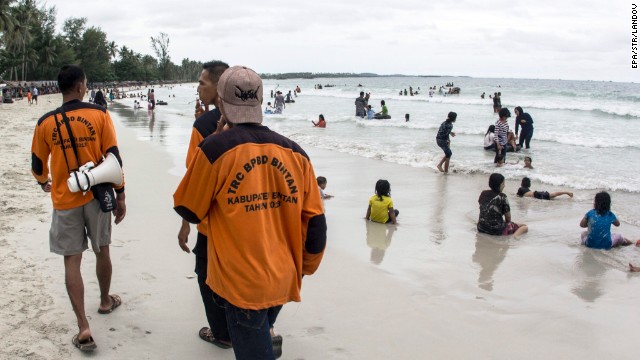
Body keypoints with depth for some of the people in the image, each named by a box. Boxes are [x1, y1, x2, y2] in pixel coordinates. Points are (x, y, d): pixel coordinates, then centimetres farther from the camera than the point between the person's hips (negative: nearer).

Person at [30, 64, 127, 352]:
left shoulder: (46, 123, -3)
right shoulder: (99, 115, -7)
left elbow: (38, 165, 7)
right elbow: (113, 157, -8)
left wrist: (44, 182, 30)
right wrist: (120, 195, 0)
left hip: (64, 199, 0)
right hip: (96, 195, 0)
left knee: (72, 261, 3)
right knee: (102, 251, 19)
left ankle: (83, 327, -1)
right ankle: (106, 301, 40)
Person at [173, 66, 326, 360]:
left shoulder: (214, 149, -15)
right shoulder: (295, 153, -2)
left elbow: (188, 211, -1)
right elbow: (315, 223, 2)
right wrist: (305, 268, 20)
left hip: (241, 284, -4)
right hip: (284, 282, 5)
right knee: (263, 334, 28)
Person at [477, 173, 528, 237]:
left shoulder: (483, 194, 5)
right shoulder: (502, 197, -11)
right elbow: (508, 217, -4)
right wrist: (506, 223, 18)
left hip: (481, 228, 6)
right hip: (497, 230, -6)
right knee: (524, 226, 7)